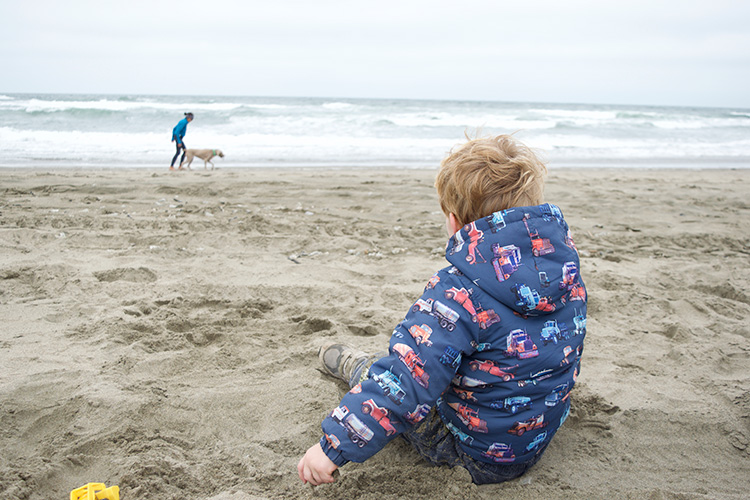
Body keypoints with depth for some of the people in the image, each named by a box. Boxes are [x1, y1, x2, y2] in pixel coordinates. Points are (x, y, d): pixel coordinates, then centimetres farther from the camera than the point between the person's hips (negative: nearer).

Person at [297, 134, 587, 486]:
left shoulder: (460, 292, -31)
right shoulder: (566, 263, -8)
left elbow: (406, 379, -36)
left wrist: (335, 446, -29)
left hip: (479, 455, -7)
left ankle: (356, 368, 44)